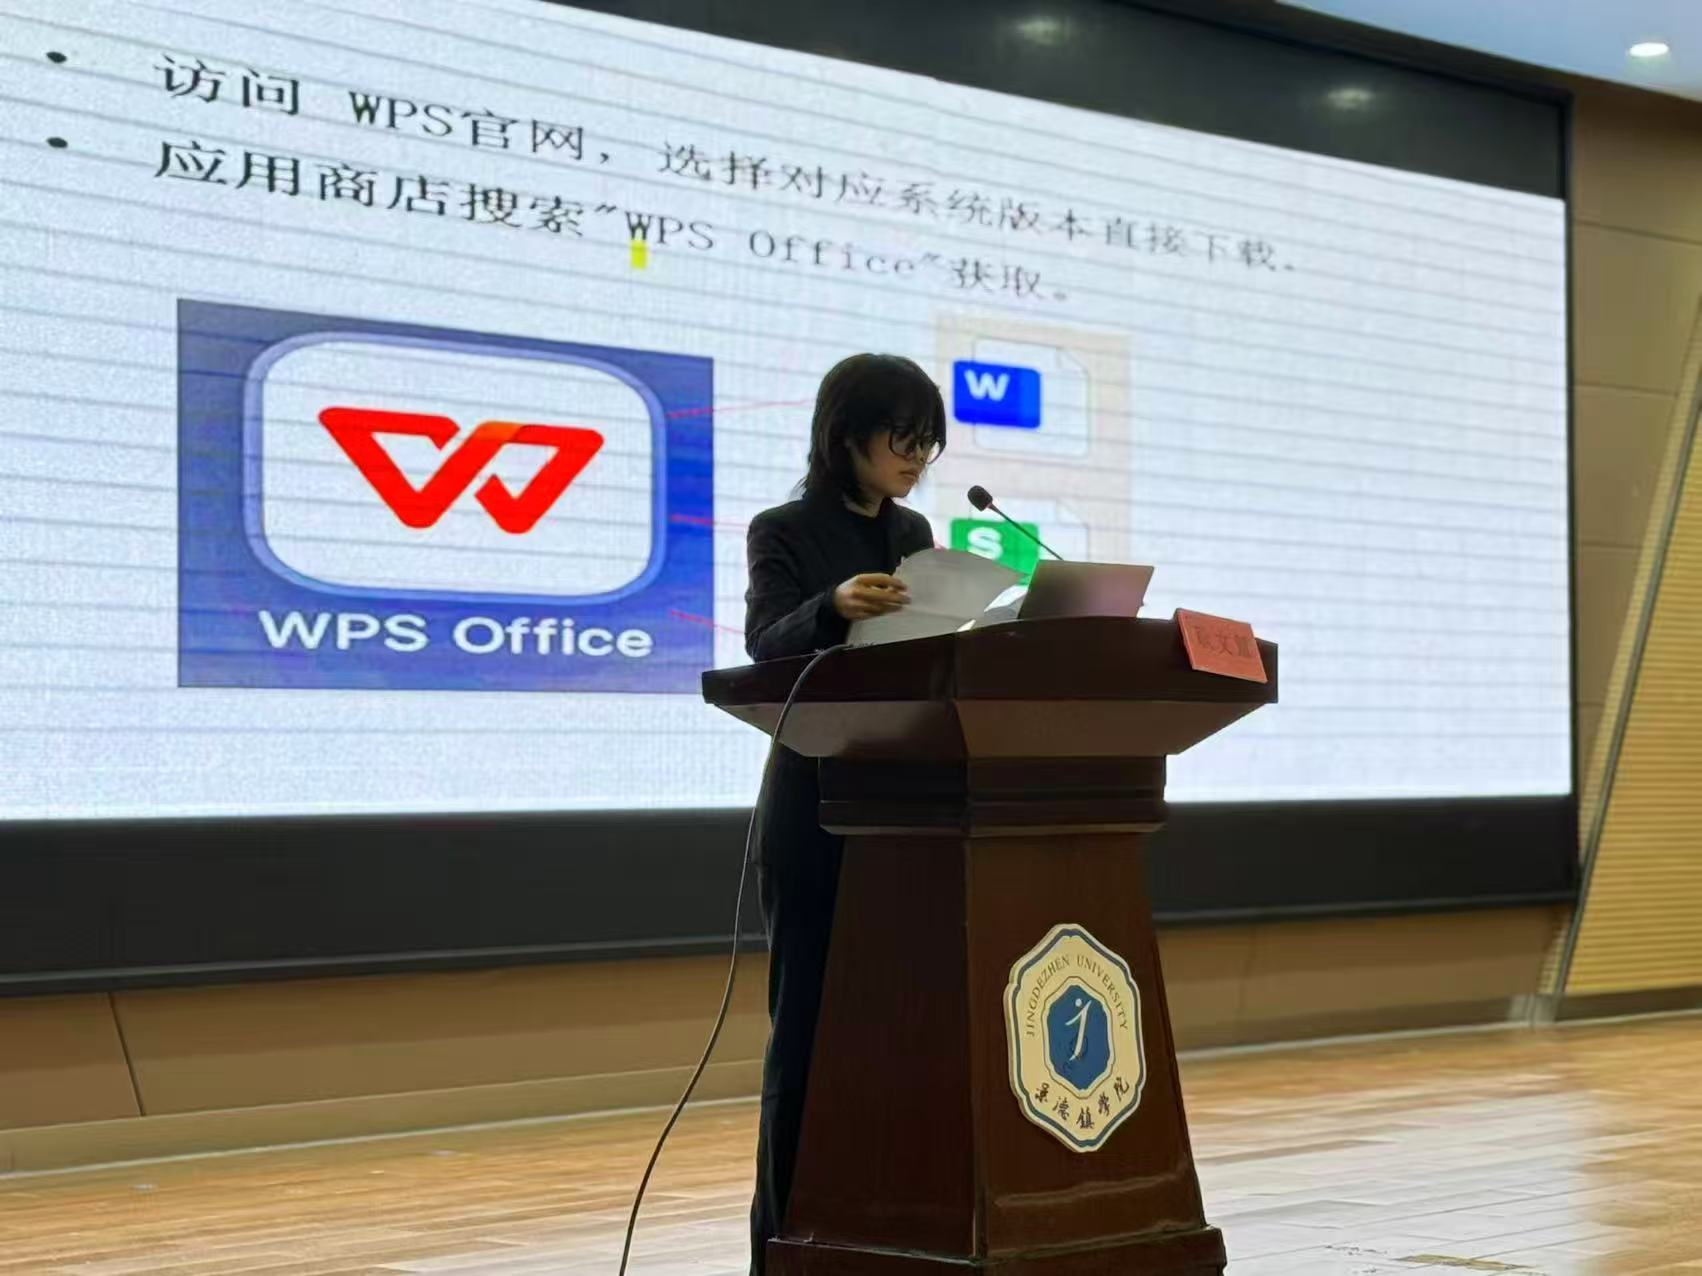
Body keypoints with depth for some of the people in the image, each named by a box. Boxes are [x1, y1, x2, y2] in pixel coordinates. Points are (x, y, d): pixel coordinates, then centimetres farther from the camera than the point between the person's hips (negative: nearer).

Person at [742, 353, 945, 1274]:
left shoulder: (913, 534, 14)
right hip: (821, 809, -6)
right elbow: (768, 646, -22)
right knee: (813, 1018, -3)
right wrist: (832, 608, -40)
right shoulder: (784, 533, -6)